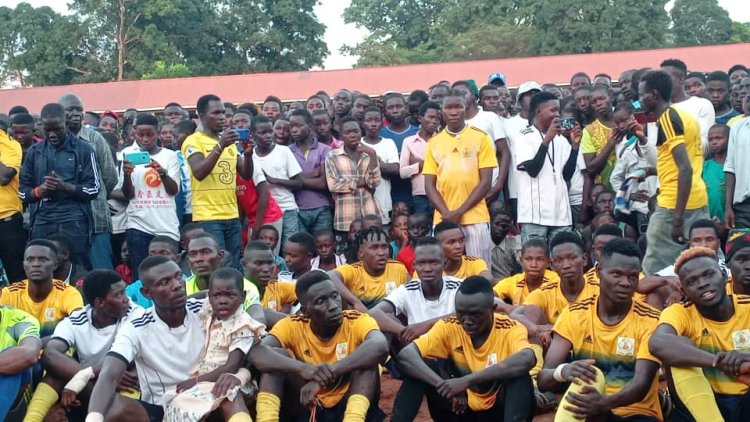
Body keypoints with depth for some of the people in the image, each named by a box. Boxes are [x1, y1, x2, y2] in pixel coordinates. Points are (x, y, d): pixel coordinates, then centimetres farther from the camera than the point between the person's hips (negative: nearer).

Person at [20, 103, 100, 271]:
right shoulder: (34, 151, 12)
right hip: (41, 223, 3)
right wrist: (39, 191, -9)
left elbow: (93, 189, -2)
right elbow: (22, 192, 13)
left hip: (74, 222, -3)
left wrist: (64, 186, -17)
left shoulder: (83, 149, 2)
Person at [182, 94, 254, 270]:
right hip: (208, 217, -7)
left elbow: (246, 175, 12)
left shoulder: (230, 141, 16)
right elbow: (199, 173, -18)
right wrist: (220, 146, -24)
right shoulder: (193, 141, -4)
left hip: (232, 216, 7)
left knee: (234, 267, 10)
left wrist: (248, 153, -6)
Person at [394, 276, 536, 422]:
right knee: (424, 365, -19)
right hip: (464, 408, 3)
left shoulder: (511, 329, -19)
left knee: (518, 373, -32)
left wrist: (467, 380, -46)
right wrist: (444, 386, -37)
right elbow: (405, 354, -21)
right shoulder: (449, 327, -11)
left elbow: (527, 359, -43)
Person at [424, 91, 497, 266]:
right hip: (443, 219, 2)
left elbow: (486, 182, -3)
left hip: (475, 218, -2)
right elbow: (429, 185, 6)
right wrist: (446, 212, -9)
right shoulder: (434, 143, 9)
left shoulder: (480, 138, 1)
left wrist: (460, 211, -10)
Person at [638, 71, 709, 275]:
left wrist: (678, 218, -25)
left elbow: (686, 168, -22)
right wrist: (651, 171, 24)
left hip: (675, 204, -10)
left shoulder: (667, 119, -12)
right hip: (698, 200, 10)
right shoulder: (683, 115, 15)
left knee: (653, 270, -3)